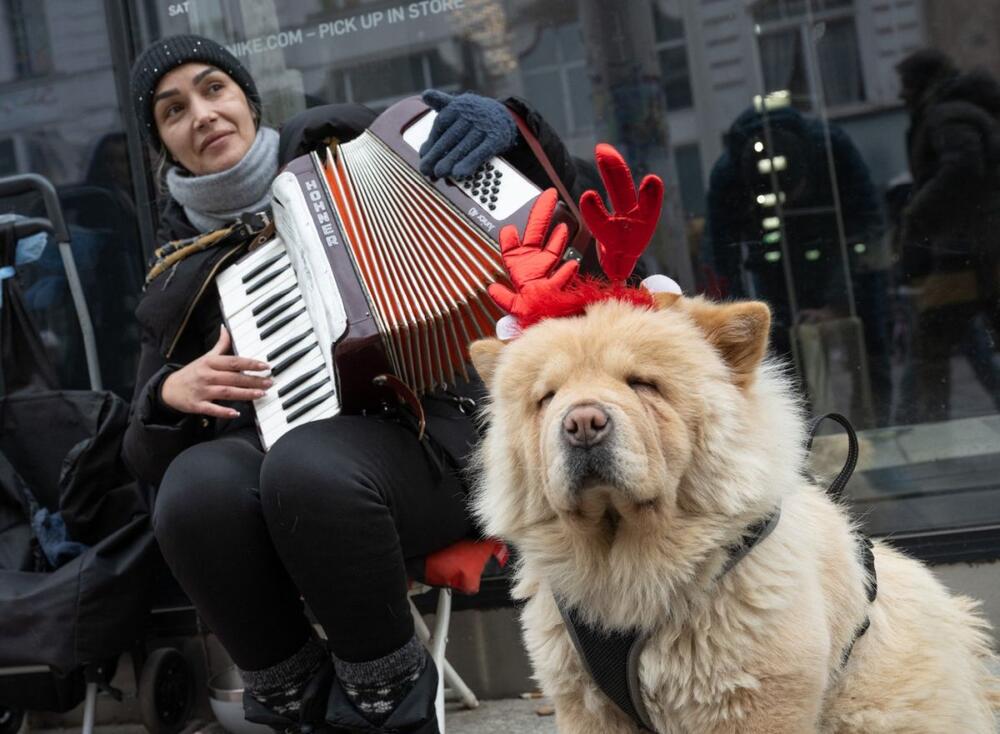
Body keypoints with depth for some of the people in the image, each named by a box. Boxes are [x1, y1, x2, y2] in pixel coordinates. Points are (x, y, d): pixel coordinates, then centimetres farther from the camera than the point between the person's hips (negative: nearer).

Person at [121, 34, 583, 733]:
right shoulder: (181, 278, 16)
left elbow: (549, 190, 11)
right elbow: (147, 451, 17)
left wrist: (506, 122, -11)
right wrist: (172, 394, -6)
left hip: (421, 428, -2)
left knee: (308, 465, -36)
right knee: (198, 485, -33)